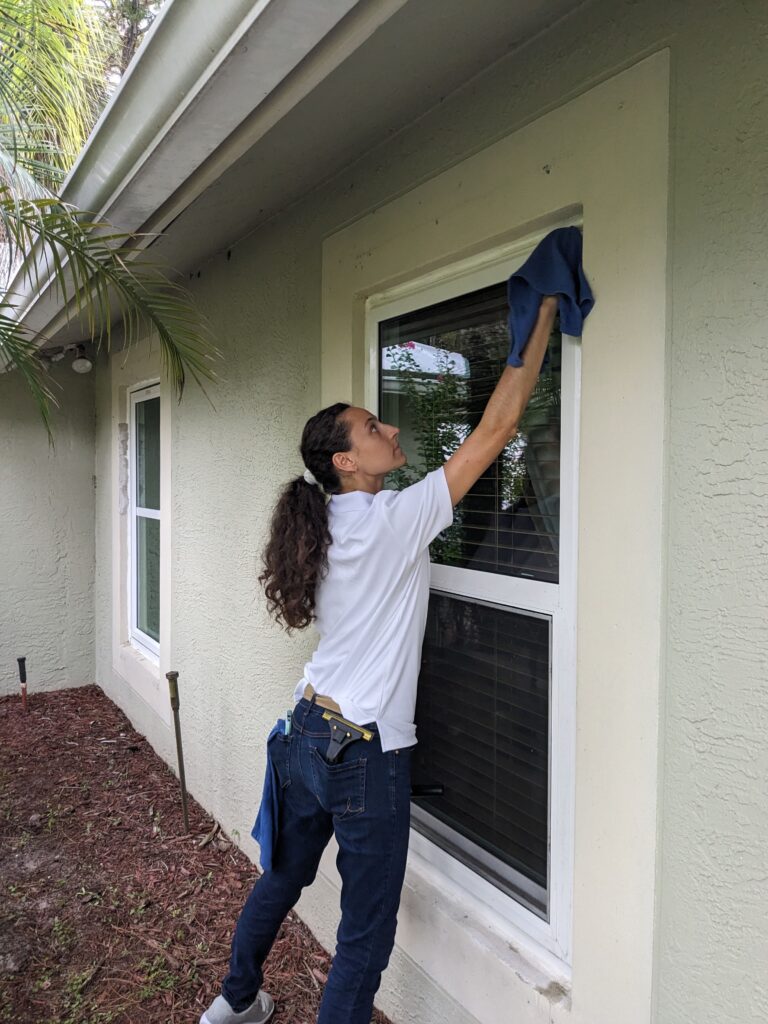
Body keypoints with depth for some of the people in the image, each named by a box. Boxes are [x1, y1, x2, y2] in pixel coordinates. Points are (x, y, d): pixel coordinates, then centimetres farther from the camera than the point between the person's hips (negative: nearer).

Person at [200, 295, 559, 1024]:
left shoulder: (327, 524, 2)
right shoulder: (394, 521, -19)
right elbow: (495, 430, -16)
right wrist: (542, 318, -10)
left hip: (305, 736, 9)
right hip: (366, 755, -9)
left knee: (282, 878, 29)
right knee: (367, 934, 9)